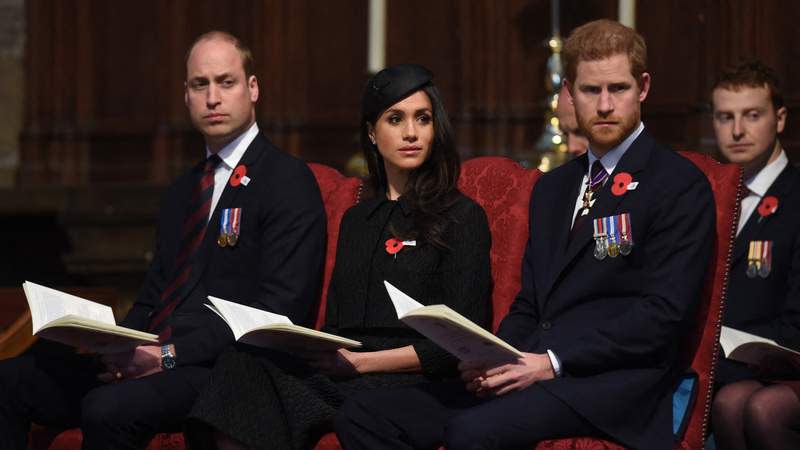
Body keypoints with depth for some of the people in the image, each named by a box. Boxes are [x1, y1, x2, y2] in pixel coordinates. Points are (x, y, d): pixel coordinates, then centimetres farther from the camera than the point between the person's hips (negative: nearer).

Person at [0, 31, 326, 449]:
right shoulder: (181, 191, 25)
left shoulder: (289, 181, -3)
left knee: (109, 409, -35)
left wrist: (170, 355, -17)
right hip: (149, 356, 8)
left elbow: (279, 310, -12)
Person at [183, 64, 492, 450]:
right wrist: (311, 351, -2)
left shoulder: (463, 218, 6)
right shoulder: (355, 221, 26)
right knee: (246, 363, -30)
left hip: (410, 384, -6)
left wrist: (360, 361, -12)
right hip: (339, 373, 6)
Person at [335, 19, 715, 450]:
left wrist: (554, 362, -16)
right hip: (528, 370, 7)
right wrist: (495, 360, 1)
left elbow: (663, 312, -10)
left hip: (612, 382, -7)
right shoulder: (552, 188, 24)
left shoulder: (680, 185, 0)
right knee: (363, 414, -13)